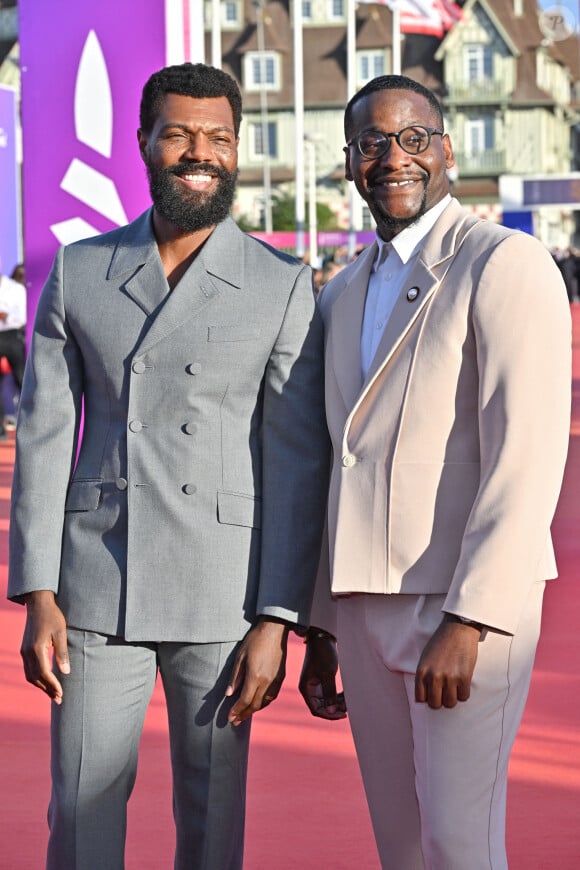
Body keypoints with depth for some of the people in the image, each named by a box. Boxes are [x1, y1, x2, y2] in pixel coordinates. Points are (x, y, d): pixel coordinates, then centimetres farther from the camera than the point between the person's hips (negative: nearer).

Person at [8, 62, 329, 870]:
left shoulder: (283, 287, -2)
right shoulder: (78, 272, 4)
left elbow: (298, 466, -4)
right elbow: (43, 436, 3)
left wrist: (277, 622, -10)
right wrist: (36, 597, -4)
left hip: (224, 593, -1)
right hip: (98, 591, 2)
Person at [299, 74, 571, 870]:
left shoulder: (506, 265, -9)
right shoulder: (344, 296, 16)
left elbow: (527, 455, -17)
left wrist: (468, 622, -23)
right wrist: (321, 631, 16)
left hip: (467, 606, -7)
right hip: (365, 610, 7)